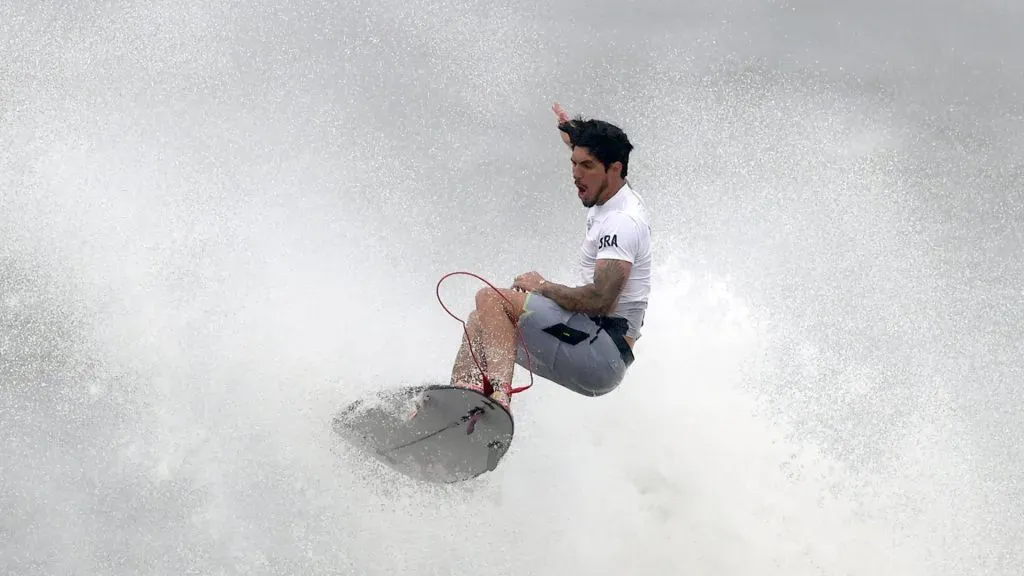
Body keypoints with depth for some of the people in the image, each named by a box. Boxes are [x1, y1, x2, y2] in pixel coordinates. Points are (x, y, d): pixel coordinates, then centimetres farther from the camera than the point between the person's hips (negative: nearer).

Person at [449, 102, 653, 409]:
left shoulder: (622, 222, -16)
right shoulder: (609, 201, 14)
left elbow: (600, 300, -26)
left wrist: (543, 287, -11)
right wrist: (573, 132, 57)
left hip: (600, 355, -11)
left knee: (491, 298, -19)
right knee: (481, 321, 17)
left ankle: (498, 393, -40)